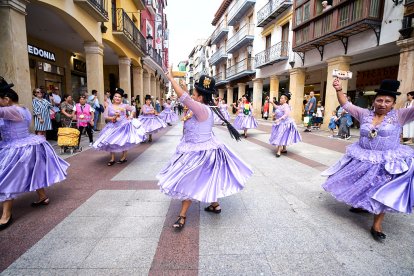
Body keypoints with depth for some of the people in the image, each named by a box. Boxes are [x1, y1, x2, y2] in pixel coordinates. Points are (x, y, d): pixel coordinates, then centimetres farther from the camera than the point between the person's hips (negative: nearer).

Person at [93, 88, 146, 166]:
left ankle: (124, 157, 18)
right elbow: (105, 116, -1)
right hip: (113, 126, 2)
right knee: (111, 141, -2)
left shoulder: (124, 106, 3)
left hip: (124, 125, -1)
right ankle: (112, 158, 11)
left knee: (124, 141, 1)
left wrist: (131, 116, 0)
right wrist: (112, 118, -15)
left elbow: (133, 109, 14)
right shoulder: (109, 107, 5)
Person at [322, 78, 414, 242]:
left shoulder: (399, 116, -7)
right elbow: (346, 105, 1)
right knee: (361, 186, 18)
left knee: (382, 193, 3)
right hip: (363, 159, 3)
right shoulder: (365, 114, 0)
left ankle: (377, 225, 17)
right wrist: (338, 90, -11)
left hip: (388, 163, -3)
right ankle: (362, 206, 48)